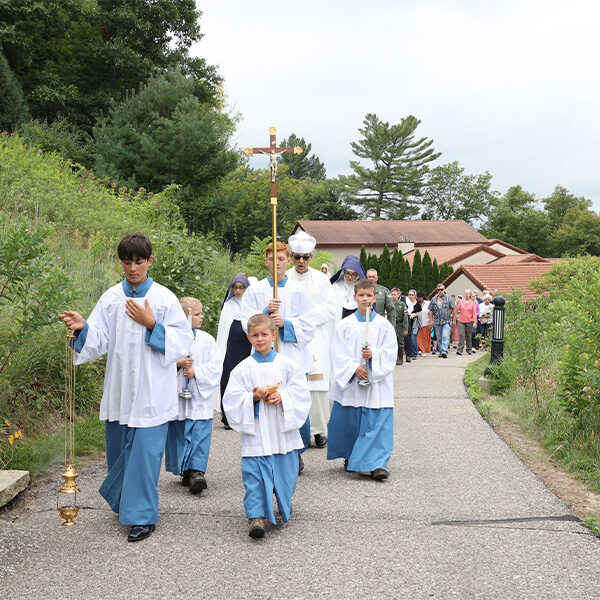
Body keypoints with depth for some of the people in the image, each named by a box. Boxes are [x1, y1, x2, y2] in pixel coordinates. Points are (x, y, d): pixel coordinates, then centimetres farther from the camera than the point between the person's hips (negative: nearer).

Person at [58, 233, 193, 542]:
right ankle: (124, 503, 36)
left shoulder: (164, 298, -2)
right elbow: (100, 341, 3)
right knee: (119, 447, 13)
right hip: (119, 389, 4)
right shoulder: (111, 298, 7)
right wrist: (82, 328, -18)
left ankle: (142, 516, 3)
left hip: (152, 392, -4)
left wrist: (151, 324, -15)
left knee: (145, 450, -6)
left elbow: (182, 341, -4)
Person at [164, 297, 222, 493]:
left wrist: (196, 372, -13)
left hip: (200, 397, 0)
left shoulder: (206, 339, 4)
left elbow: (216, 365, -1)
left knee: (200, 433, -9)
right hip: (177, 397, 0)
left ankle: (197, 471, -14)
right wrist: (177, 363, -16)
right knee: (178, 433, 6)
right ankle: (185, 471, 19)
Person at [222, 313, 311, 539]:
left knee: (286, 471, 12)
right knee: (255, 474, -9)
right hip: (256, 433, -2)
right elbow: (232, 399, -2)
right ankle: (256, 516, -9)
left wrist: (282, 397, -17)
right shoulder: (243, 369, 1)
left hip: (283, 431, 2)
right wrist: (254, 398, -17)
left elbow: (301, 393, 0)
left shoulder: (287, 365, 4)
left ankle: (284, 504, 37)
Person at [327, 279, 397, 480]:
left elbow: (390, 352, -1)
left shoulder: (384, 325, 2)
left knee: (377, 422, -8)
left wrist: (373, 355, -18)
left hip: (377, 384, -1)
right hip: (350, 381, 1)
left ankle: (376, 463, -8)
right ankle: (350, 457, 29)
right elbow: (338, 354, 0)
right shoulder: (345, 325, 3)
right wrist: (353, 367, -14)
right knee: (348, 422, 8)